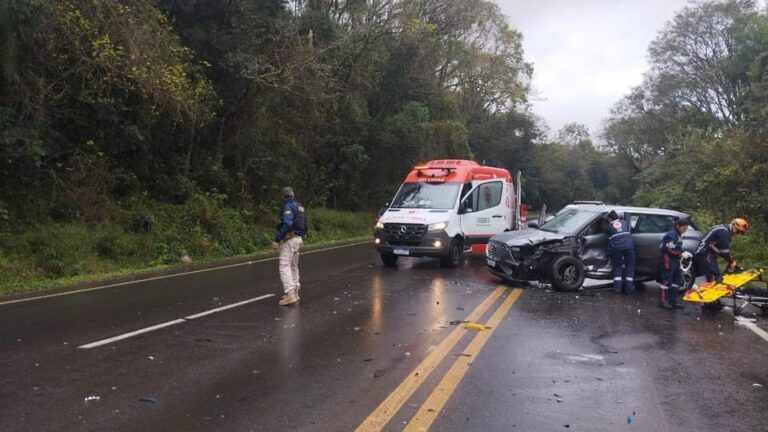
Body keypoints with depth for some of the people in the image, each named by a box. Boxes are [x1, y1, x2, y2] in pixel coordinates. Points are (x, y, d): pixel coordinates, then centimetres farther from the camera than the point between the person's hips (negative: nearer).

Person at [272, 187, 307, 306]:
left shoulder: (288, 206, -12)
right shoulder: (299, 206, 14)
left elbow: (286, 224, -25)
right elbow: (304, 225, 19)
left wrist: (276, 240, -24)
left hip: (289, 239, -9)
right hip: (298, 238, 9)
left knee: (285, 266, -12)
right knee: (294, 266, 16)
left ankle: (290, 294, -21)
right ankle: (295, 292, 20)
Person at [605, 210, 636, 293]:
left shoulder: (609, 227, 13)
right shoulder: (624, 222, 21)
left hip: (616, 248, -1)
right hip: (628, 246, 2)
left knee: (617, 267, 11)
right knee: (629, 266, 10)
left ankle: (617, 287, 6)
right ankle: (629, 288, 9)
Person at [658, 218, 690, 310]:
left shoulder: (678, 234, 14)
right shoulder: (672, 234, -18)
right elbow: (671, 250, -21)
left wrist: (683, 253, 5)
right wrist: (681, 254, -13)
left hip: (674, 260, 11)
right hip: (667, 260, -10)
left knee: (677, 280, 12)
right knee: (666, 280, -7)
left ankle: (673, 301, 18)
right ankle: (662, 301, 0)